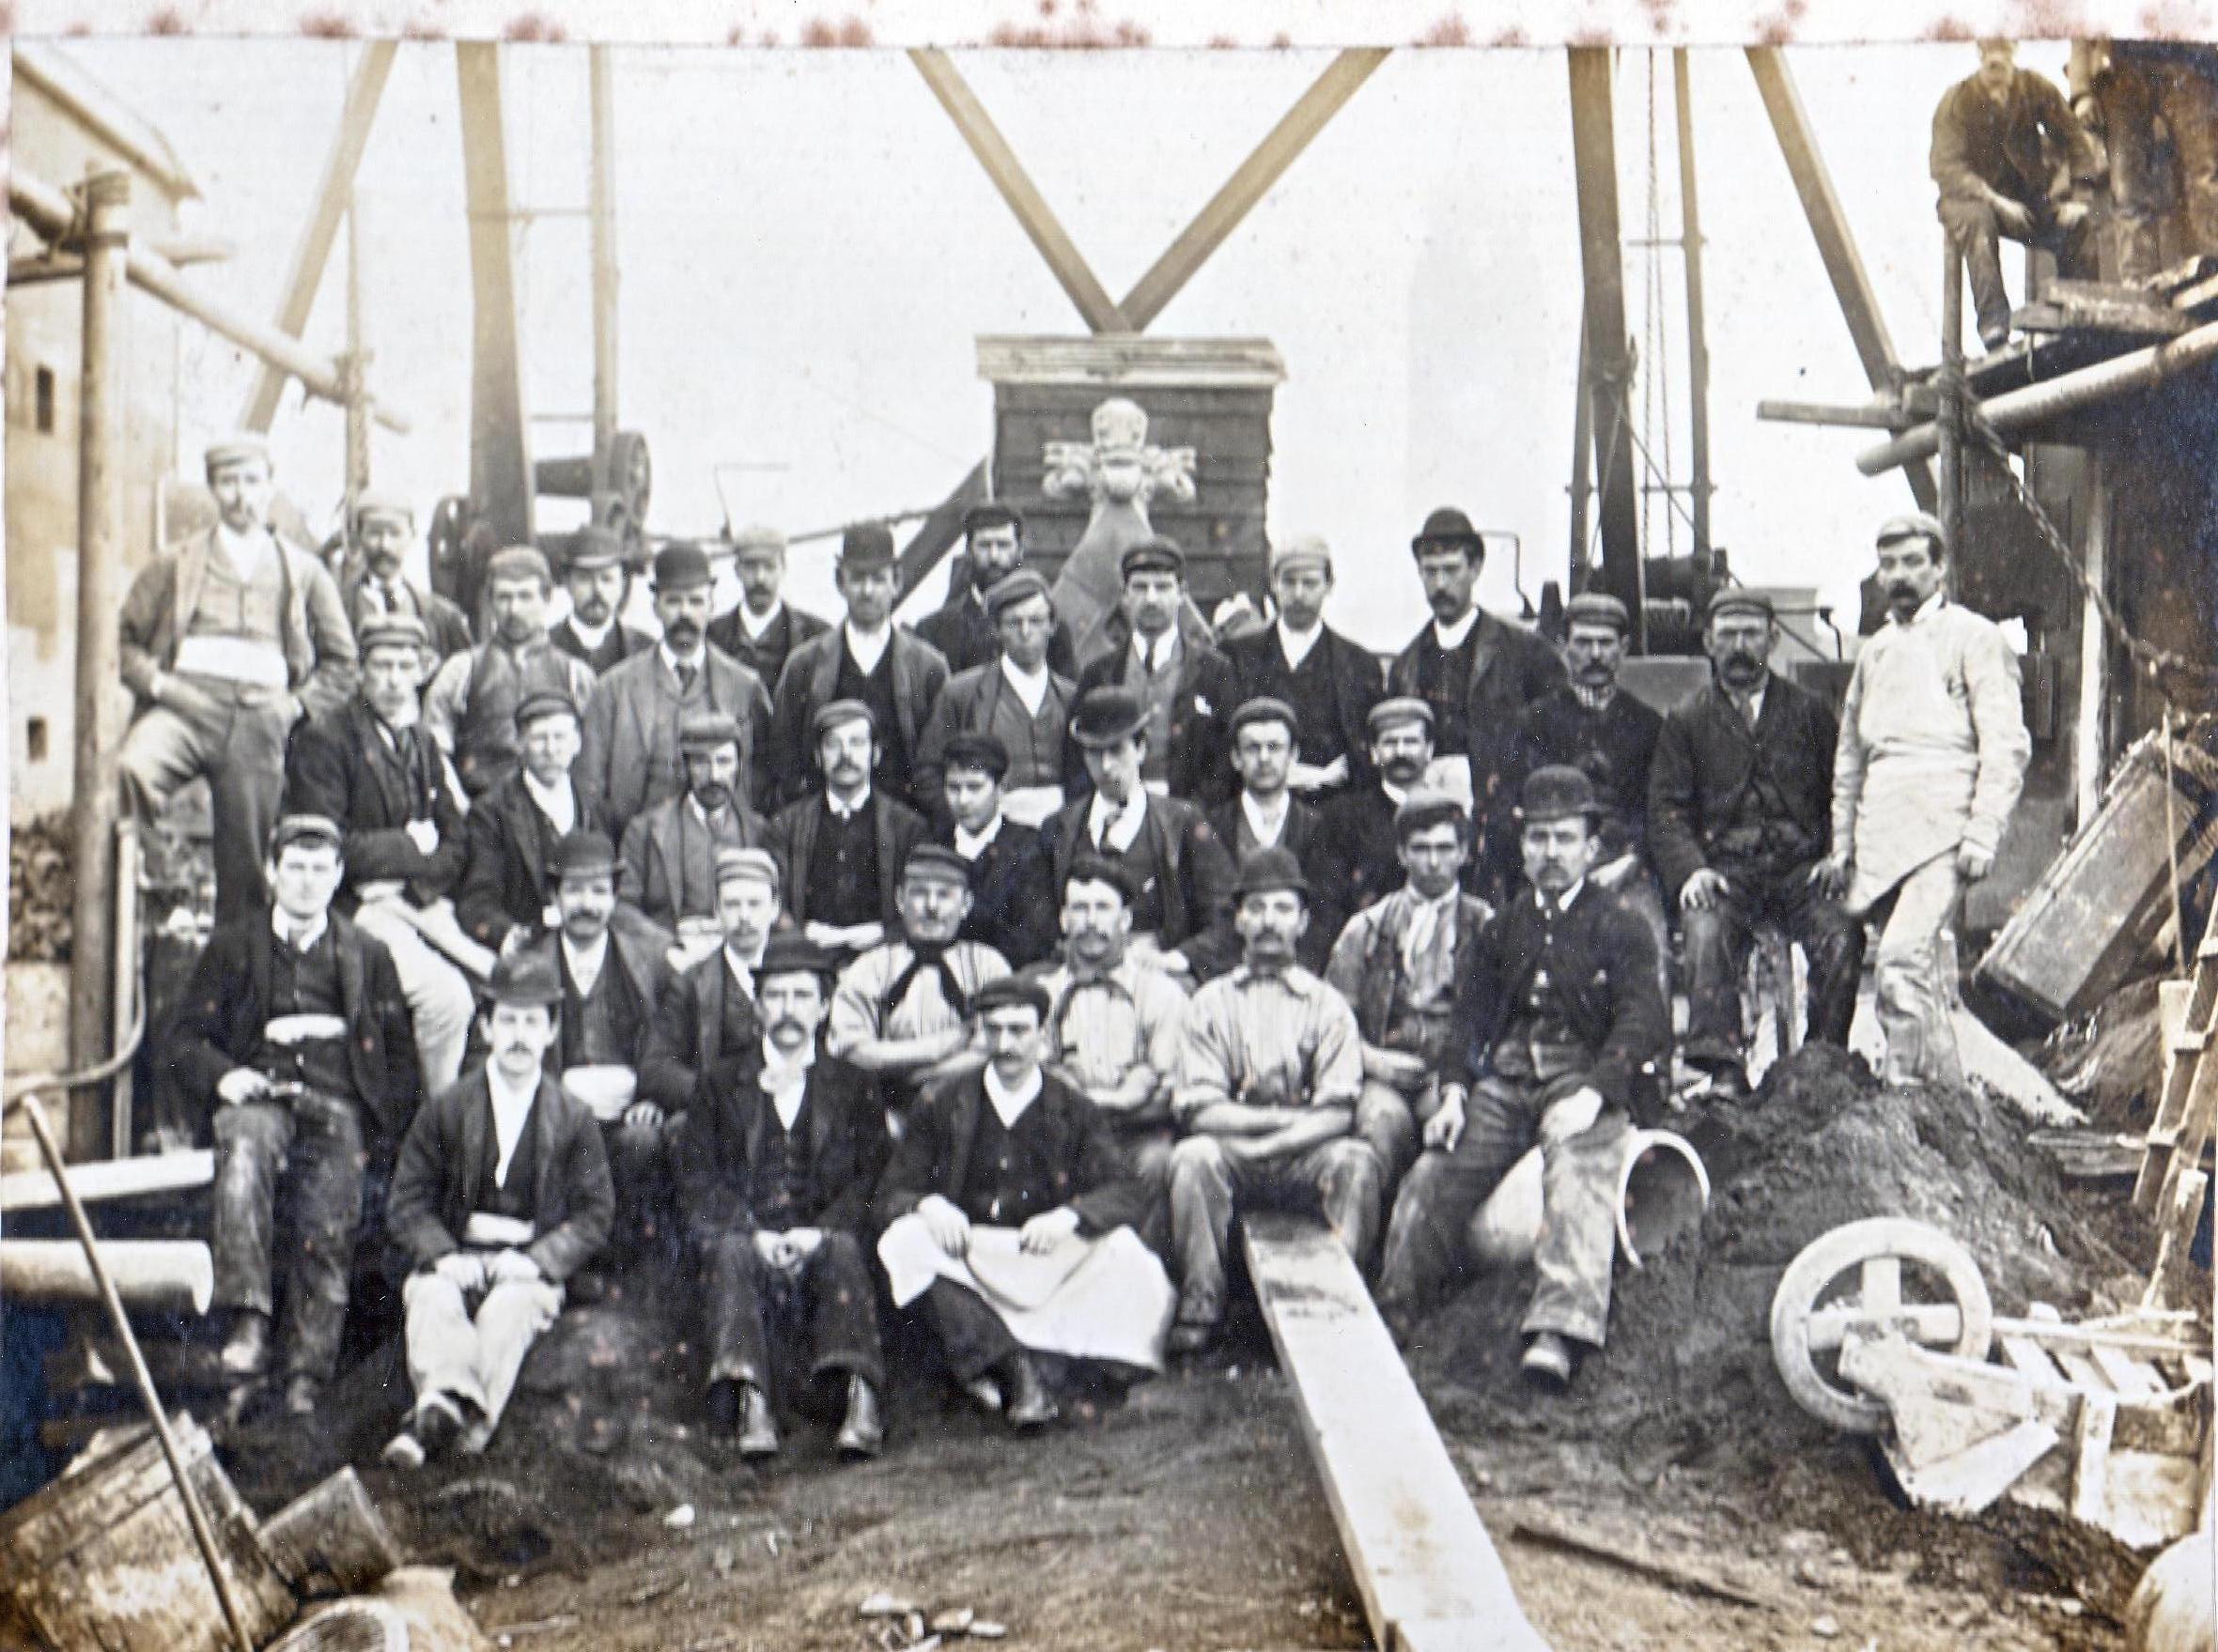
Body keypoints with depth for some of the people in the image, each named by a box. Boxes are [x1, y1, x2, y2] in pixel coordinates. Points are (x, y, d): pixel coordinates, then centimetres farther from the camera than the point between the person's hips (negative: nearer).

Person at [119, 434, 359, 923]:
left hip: (260, 720, 1)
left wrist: (296, 703, 4)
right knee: (131, 769, -35)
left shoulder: (304, 573, 19)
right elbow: (122, 637, 14)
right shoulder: (175, 566, 18)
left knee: (246, 862, -3)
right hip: (186, 705, -1)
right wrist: (158, 684, -4)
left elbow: (341, 662, 21)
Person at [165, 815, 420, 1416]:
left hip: (337, 1106, 1)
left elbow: (401, 1058, 19)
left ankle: (307, 1372, -23)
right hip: (259, 1097, 0)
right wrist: (223, 1075, -8)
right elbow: (180, 1042, 14)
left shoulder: (368, 956, 21)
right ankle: (250, 1320, -44)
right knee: (244, 1150, -37)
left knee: (327, 1230, -25)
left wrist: (383, 1131, 2)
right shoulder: (233, 946, 18)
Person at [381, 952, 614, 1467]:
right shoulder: (446, 1111, 11)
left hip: (530, 1270, -1)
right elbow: (407, 1203, 8)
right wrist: (443, 1256, -12)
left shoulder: (574, 1121, 10)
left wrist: (536, 1260, -12)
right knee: (432, 1299, -32)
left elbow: (594, 1214, 6)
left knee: (508, 1307, -34)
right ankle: (450, 1397, -55)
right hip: (457, 1263, 1)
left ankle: (452, 1424, -49)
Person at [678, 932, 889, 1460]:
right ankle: (751, 1406, -48)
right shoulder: (721, 1083, 18)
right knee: (731, 1251, -33)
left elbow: (871, 1179, 8)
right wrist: (753, 1233, -11)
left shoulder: (853, 1089, 19)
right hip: (744, 1239, 0)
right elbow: (696, 1178, 7)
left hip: (821, 1242, 0)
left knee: (844, 1248, -33)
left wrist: (819, 1232, -12)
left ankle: (861, 1400, -47)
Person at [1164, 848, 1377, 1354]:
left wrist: (1259, 1144, -16)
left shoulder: (1327, 1005, 9)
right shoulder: (1211, 1002, 9)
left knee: (1357, 1161, -29)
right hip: (1232, 1160, 0)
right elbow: (1199, 1111, -2)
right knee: (1192, 1158, -30)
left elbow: (1338, 1113, -3)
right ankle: (1201, 1305, -20)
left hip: (1305, 1159, 0)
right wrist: (1291, 1119, -9)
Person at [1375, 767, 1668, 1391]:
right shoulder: (1504, 928, 21)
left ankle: (1559, 1334, -48)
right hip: (1506, 1076, 5)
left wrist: (1593, 1095, -21)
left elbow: (1643, 1021, -6)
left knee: (1578, 1178, -33)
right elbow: (1473, 1013, 15)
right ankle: (1388, 1321, -11)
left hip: (1586, 1077, -4)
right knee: (1431, 1177, -16)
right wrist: (1454, 1092, -3)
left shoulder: (1621, 928, 6)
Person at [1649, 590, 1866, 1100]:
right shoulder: (1686, 720, 13)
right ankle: (1722, 1069, -33)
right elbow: (1667, 810, 7)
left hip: (1799, 867, 1)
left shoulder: (1809, 712, 16)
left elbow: (1840, 793, 15)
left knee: (1842, 935, -28)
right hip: (1724, 867, -1)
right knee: (1707, 934, -33)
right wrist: (1690, 869, -11)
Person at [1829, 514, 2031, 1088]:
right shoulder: (1875, 650, 22)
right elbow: (1850, 753, 27)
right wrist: (1842, 840, 19)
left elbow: (2006, 745, -5)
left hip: (1942, 832, -6)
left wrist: (1982, 836, -13)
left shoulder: (1973, 637, 2)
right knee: (1925, 977, 7)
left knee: (1902, 961, -22)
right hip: (1881, 838, 6)